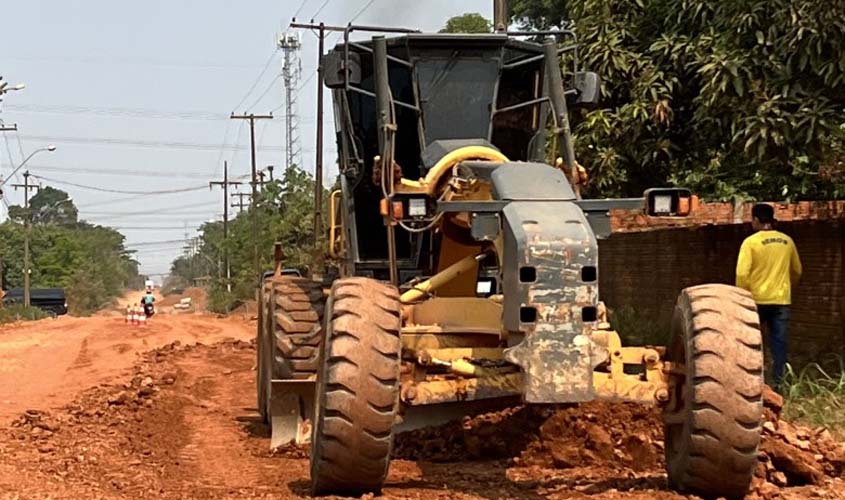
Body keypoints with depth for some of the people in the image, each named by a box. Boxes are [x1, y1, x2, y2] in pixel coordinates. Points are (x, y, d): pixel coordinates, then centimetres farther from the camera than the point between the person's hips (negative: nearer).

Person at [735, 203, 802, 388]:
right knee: (779, 342, 5)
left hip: (757, 299, -3)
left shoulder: (751, 242, -9)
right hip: (781, 299, 3)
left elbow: (742, 274, -14)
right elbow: (797, 271, 17)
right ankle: (778, 382, 2)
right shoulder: (787, 241, 5)